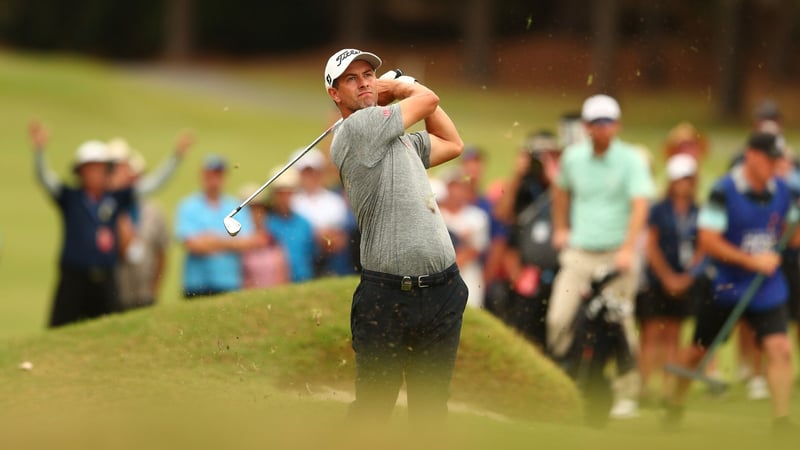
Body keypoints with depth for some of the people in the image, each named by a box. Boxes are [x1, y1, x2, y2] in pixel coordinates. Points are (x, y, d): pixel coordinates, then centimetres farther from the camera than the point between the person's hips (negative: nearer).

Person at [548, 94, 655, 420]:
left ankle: (626, 396, 4)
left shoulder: (630, 160, -6)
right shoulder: (573, 157, 8)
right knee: (558, 320, -7)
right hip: (578, 254, 4)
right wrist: (560, 228, 24)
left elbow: (640, 204, -17)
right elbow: (561, 189, 29)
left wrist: (627, 249, -28)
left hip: (616, 255, -4)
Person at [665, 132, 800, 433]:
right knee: (699, 351, 12)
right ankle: (675, 404, 35)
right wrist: (753, 261, -19)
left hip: (768, 289, 3)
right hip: (724, 287, -3)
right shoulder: (723, 191, -16)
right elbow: (708, 242, -19)